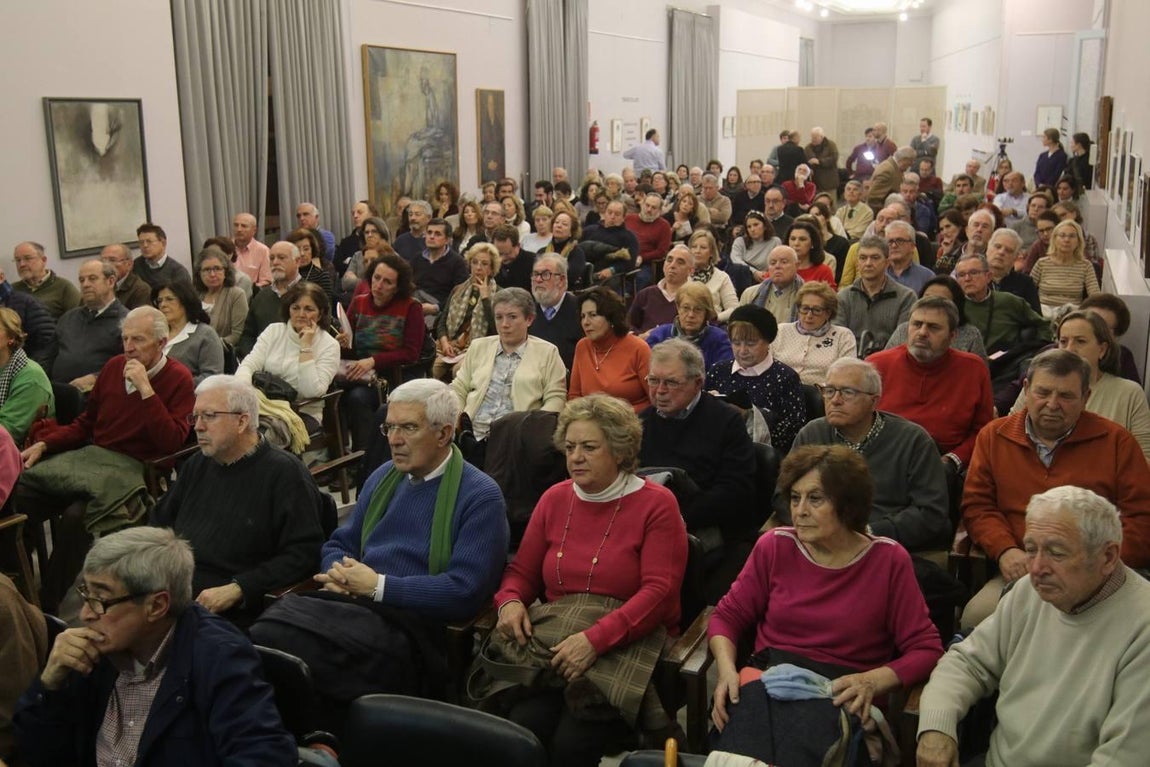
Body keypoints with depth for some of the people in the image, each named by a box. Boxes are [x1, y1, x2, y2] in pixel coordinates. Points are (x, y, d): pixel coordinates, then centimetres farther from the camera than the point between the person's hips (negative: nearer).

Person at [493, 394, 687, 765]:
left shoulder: (656, 504, -2)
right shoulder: (555, 499, 14)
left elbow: (659, 591, -11)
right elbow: (522, 571, 20)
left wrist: (594, 639, -22)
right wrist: (510, 602, -5)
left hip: (627, 647, -3)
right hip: (552, 644, 4)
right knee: (522, 726, -25)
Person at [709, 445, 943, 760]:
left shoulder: (888, 559, 1)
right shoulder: (774, 546, 7)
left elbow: (926, 649, 2)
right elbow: (728, 615, 14)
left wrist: (873, 681, -16)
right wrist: (727, 669, -6)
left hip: (842, 694, -1)